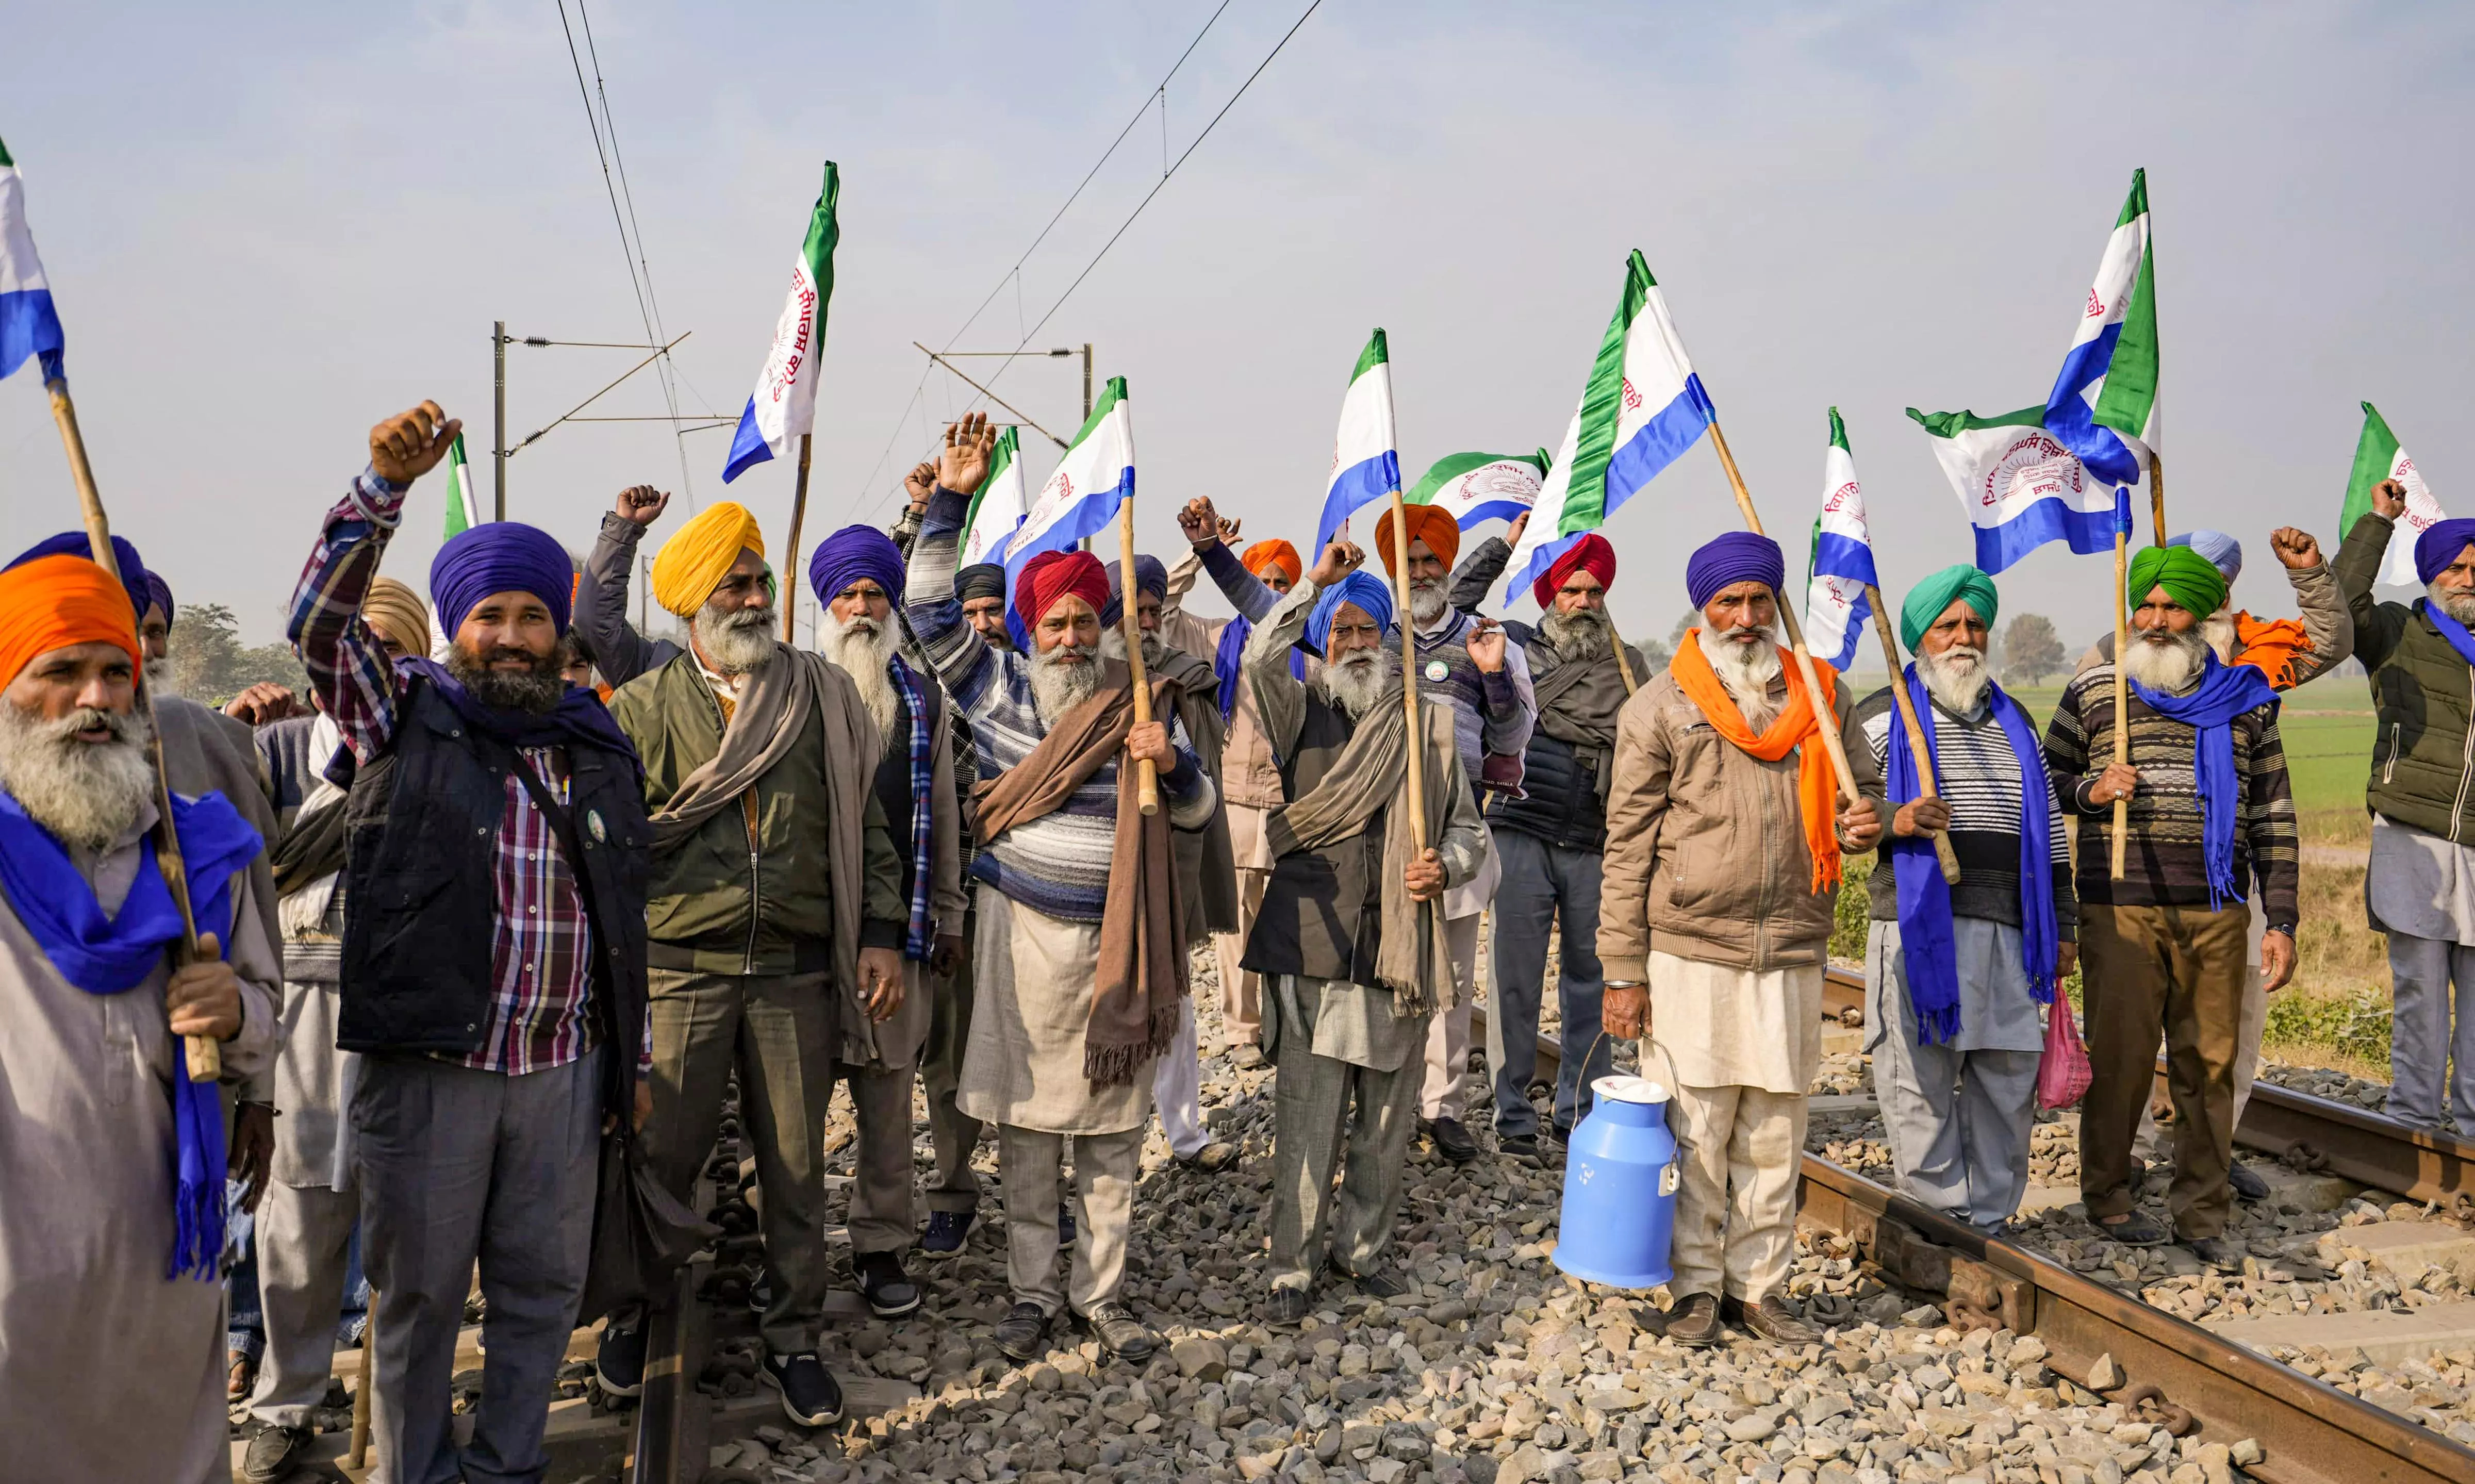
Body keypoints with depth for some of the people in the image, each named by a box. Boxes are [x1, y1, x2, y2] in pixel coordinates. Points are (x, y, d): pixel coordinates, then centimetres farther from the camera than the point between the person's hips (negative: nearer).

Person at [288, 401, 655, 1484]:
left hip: (563, 1071, 3)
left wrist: (630, 1058, 13)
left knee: (542, 1287, 12)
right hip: (427, 1066, -3)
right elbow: (319, 623, -15)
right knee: (419, 1291, 9)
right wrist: (382, 490, -27)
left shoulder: (599, 749, 11)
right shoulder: (405, 719, 2)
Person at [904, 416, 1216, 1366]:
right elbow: (930, 610, -4)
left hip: (1118, 940, 1)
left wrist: (1171, 764, -14)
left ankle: (1100, 1291, 20)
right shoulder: (999, 688, 2)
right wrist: (950, 501, -12)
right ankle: (1033, 1290, 19)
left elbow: (1197, 811, 8)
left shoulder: (1143, 703, 4)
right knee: (1026, 1123, 6)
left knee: (1112, 1130, 7)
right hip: (1024, 932, -1)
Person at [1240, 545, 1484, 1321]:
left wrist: (1447, 865, -4)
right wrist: (1315, 583, -14)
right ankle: (1293, 1268, 12)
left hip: (1399, 951, 3)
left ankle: (1361, 1246, 30)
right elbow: (1260, 659, -18)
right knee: (1306, 1123, -1)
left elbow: (1468, 826, 16)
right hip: (1310, 946, -3)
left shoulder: (1427, 725, 12)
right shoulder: (1301, 714, 5)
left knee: (1388, 1122, 12)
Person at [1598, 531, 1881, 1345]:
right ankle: (1697, 1286, 17)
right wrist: (1622, 971, -6)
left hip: (1792, 950, 3)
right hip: (1690, 950, -3)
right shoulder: (1659, 708, 0)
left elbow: (1831, 808, 23)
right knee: (1695, 1130, 2)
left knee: (1775, 1132, 9)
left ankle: (1761, 1284, 22)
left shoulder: (1820, 697, 11)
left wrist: (1856, 828, -3)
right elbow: (1627, 846, -1)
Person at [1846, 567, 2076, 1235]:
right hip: (1917, 927, -4)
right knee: (1922, 1085, -3)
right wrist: (1894, 820, -24)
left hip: (2007, 930, 4)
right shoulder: (1881, 716, 6)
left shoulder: (2014, 722, 20)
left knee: (2008, 1081, 5)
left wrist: (2063, 925, 17)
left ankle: (1991, 1222, 18)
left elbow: (2048, 829, 21)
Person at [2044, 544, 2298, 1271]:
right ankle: (2109, 1196, 18)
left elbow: (2273, 817, 11)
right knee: (2120, 1057, 0)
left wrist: (2281, 922, 6)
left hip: (2215, 912, 2)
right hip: (2119, 907, -2)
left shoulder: (2244, 699, 10)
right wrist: (2090, 790, -8)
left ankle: (2203, 1213, 16)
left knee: (2210, 1062, 4)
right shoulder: (2094, 690, 6)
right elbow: (2046, 778, 15)